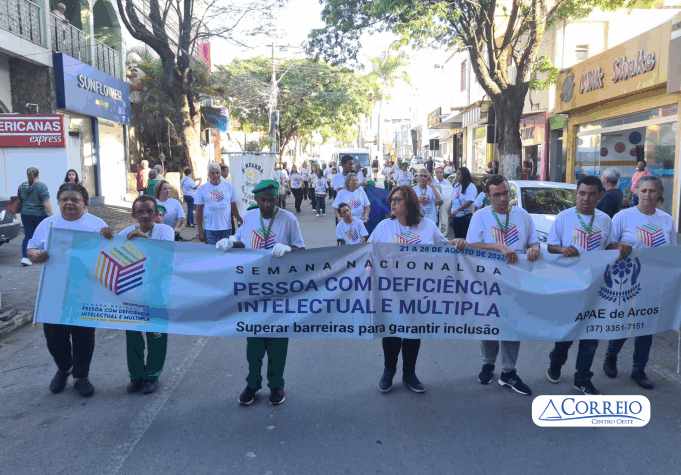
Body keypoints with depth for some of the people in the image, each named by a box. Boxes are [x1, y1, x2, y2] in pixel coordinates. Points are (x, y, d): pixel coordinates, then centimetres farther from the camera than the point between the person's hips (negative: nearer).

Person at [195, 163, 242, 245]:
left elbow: (233, 207, 10)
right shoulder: (202, 189, 3)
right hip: (209, 229, -1)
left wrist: (241, 221, -1)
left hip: (227, 228, 1)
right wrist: (200, 231, -3)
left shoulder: (229, 186, 6)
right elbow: (199, 212, 2)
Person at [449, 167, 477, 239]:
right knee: (457, 236, 12)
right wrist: (450, 213, 14)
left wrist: (457, 210, -26)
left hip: (466, 217, -7)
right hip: (455, 217, 8)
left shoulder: (470, 186, -12)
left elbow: (469, 202, -22)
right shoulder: (456, 185, 12)